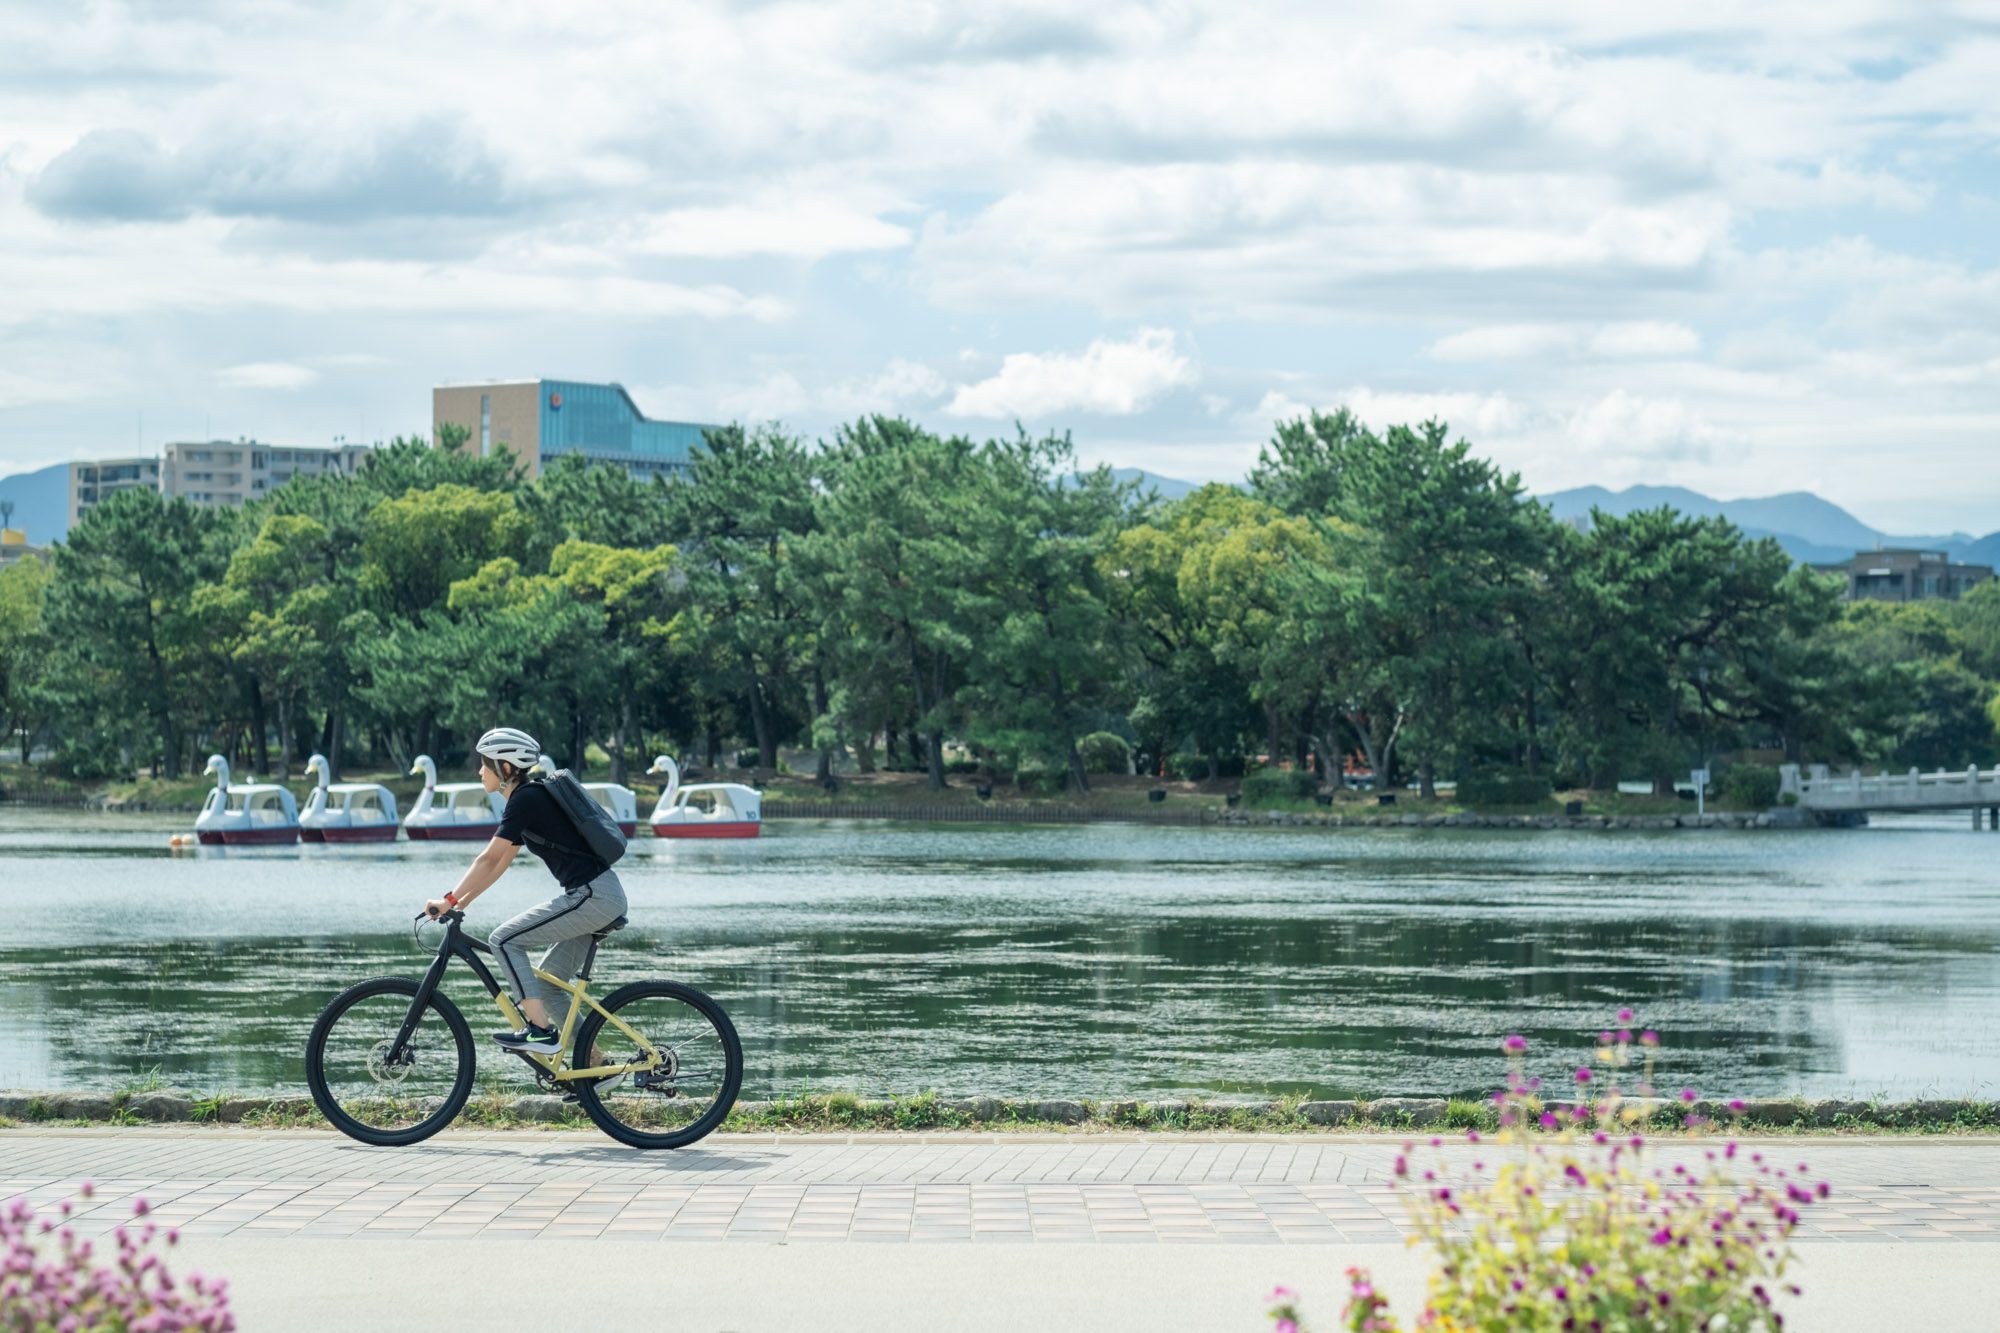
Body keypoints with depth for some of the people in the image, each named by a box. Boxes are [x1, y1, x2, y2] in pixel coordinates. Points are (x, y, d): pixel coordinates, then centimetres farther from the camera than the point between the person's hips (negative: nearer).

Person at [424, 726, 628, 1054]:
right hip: (606, 897, 10)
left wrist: (449, 900, -10)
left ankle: (541, 1032, -12)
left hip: (592, 897, -10)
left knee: (504, 940, -10)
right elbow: (500, 863, 22)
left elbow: (489, 860, -14)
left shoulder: (526, 799, -11)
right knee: (546, 983, 12)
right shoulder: (530, 796, 18)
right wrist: (461, 902, 19)